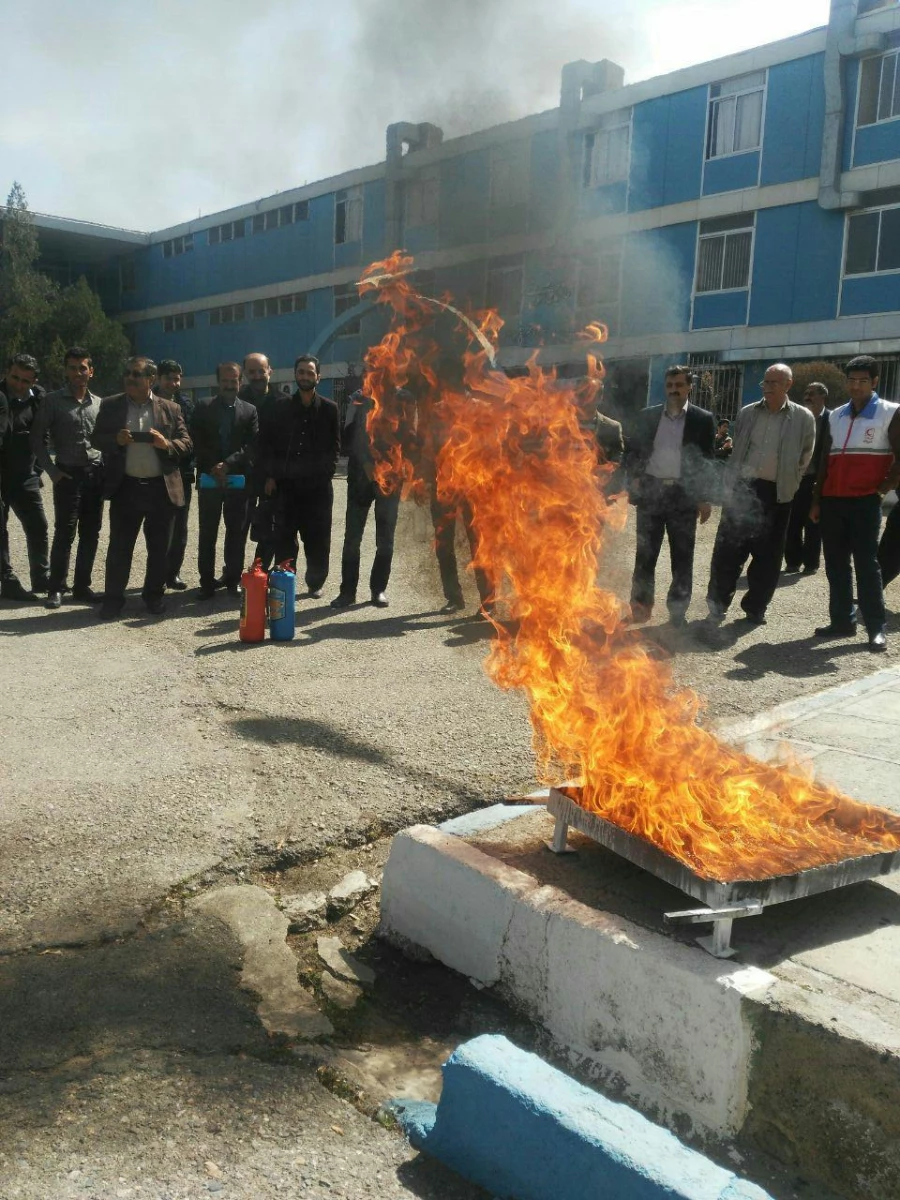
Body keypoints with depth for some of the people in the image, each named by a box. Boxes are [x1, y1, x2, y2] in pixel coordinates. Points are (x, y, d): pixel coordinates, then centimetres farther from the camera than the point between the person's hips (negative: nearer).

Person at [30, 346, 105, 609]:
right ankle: (56, 589, 6)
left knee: (90, 534, 6)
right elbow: (37, 439, -1)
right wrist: (53, 472, -8)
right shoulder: (52, 401, -1)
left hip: (96, 475, 4)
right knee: (64, 533, -3)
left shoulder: (99, 403, 10)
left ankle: (82, 587, 16)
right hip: (68, 475, -3)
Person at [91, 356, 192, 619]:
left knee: (159, 548, 8)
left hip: (162, 488, 0)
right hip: (125, 488, 0)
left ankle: (154, 595, 22)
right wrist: (116, 440, -15)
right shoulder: (110, 406, 6)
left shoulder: (170, 409, 5)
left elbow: (186, 444, 4)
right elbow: (97, 439, 6)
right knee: (119, 547, 2)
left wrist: (167, 444, -17)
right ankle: (113, 598, 11)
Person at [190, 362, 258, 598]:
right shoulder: (203, 408, 6)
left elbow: (252, 446, -3)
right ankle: (207, 582, 10)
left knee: (237, 534, 5)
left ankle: (233, 579, 16)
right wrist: (213, 469, -10)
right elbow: (196, 443, 0)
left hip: (238, 480, 0)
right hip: (209, 479, 0)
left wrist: (227, 464, -14)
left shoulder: (250, 410, 7)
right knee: (207, 534, 3)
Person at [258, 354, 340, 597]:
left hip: (318, 484, 0)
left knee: (317, 537, 3)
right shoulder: (279, 407, 7)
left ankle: (316, 582, 14)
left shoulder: (329, 408, 6)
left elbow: (334, 446, 9)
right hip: (285, 483, 1)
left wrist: (326, 472, -1)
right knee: (284, 537, 1)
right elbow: (266, 443, 6)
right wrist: (269, 475, -1)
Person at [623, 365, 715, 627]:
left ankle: (678, 610, 13)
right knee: (645, 553, 6)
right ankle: (640, 605, 16)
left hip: (683, 495, -2)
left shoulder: (703, 419, 2)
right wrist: (633, 478, -4)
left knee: (682, 556, 4)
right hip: (650, 492, 2)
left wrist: (705, 498, -3)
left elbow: (707, 460, 2)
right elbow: (632, 450, 12)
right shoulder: (647, 416, 9)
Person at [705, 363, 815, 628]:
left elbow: (805, 459, 7)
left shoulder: (803, 418, 0)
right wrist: (730, 482, 11)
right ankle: (717, 607, 6)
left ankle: (755, 608, 17)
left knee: (768, 556, 5)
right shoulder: (746, 413, 7)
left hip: (776, 494, -1)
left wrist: (788, 483, 4)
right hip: (742, 488, 1)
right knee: (727, 550, -2)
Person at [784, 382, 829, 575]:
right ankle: (793, 561, 16)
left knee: (813, 524, 4)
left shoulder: (830, 420, -4)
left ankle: (811, 563, 12)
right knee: (793, 523, 6)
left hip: (816, 480, -4)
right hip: (795, 478, 4)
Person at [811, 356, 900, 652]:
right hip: (832, 501, 5)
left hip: (864, 502, -5)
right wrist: (816, 500, 11)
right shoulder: (835, 416, 13)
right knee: (835, 565, 8)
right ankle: (842, 621, 17)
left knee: (866, 564, -6)